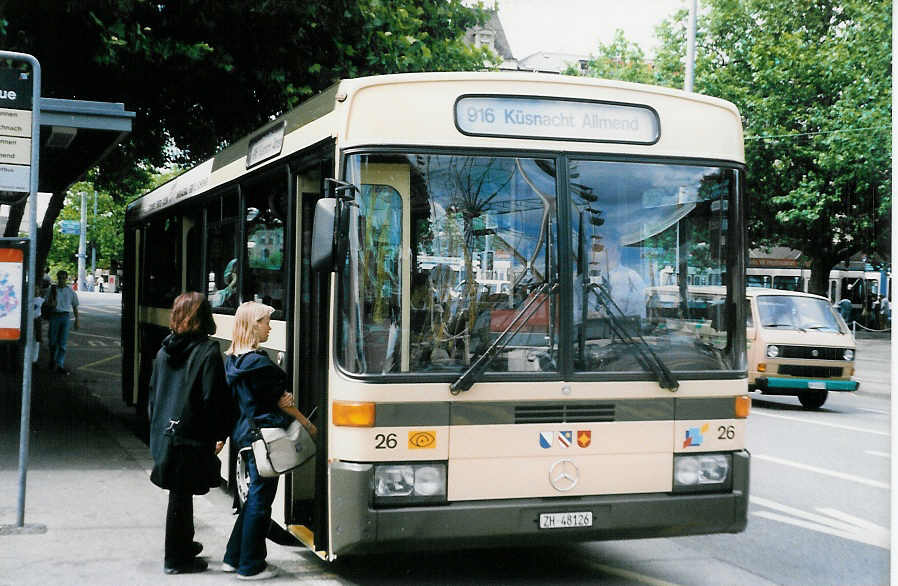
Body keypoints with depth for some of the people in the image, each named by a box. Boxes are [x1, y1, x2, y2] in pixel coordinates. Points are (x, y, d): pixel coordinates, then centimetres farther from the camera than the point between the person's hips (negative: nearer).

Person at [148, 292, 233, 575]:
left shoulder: (165, 350, 6)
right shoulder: (208, 352, -14)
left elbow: (154, 391, 13)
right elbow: (214, 398, -15)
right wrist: (221, 434, -5)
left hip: (164, 432, 6)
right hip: (192, 436, -6)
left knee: (180, 492, 20)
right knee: (181, 494, 2)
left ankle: (184, 544, 35)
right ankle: (176, 559, 11)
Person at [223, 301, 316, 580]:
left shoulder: (232, 360, 9)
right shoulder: (259, 362, -18)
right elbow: (279, 400, -10)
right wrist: (307, 424, 1)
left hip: (243, 431, 9)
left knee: (255, 496, 19)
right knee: (260, 500, 2)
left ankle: (234, 557, 25)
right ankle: (251, 566, 10)